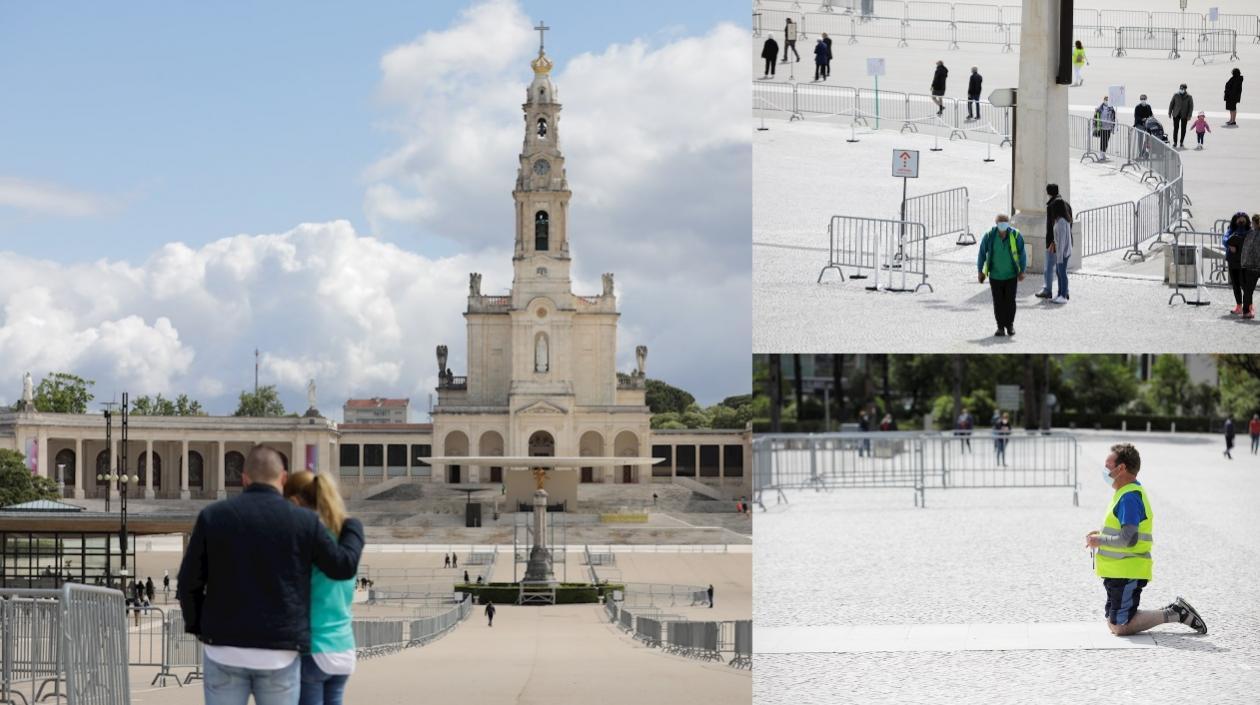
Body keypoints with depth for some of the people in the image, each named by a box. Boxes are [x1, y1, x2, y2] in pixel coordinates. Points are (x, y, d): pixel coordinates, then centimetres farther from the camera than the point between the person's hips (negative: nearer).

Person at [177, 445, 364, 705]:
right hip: (279, 654, 0)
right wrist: (354, 527, 26)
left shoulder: (212, 516, 0)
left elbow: (189, 583, 1)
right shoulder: (303, 521, -2)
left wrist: (198, 626, 18)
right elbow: (344, 566, 7)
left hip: (225, 650, 1)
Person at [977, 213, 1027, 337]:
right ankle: (1001, 327, 12)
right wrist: (980, 271, 5)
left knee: (1010, 301, 1)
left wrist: (1022, 271, 0)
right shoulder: (989, 236, -9)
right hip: (995, 276, 0)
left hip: (1011, 276, 0)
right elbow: (982, 253, 2)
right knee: (998, 302, 1)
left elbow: (1022, 254, -1)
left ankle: (1010, 324, 19)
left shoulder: (1015, 235, -10)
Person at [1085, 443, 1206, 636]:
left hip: (1127, 574, -10)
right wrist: (1102, 534, 10)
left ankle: (1174, 614, -2)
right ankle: (1174, 612, 14)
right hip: (1119, 571, 10)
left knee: (1120, 627, -9)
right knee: (1113, 623, 13)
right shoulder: (1126, 492, 14)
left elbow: (1129, 539, -26)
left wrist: (1099, 541, -14)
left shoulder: (1129, 497, -19)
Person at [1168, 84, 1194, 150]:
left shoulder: (1189, 97, -1)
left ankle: (1181, 143, 15)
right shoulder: (1176, 95, 2)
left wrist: (1189, 115, -7)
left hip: (1184, 115, 0)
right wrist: (1170, 113, 3)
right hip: (1176, 114, 0)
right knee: (1175, 129, -3)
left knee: (1183, 129, 4)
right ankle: (1175, 143, 2)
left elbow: (1191, 106, 0)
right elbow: (1171, 104, 7)